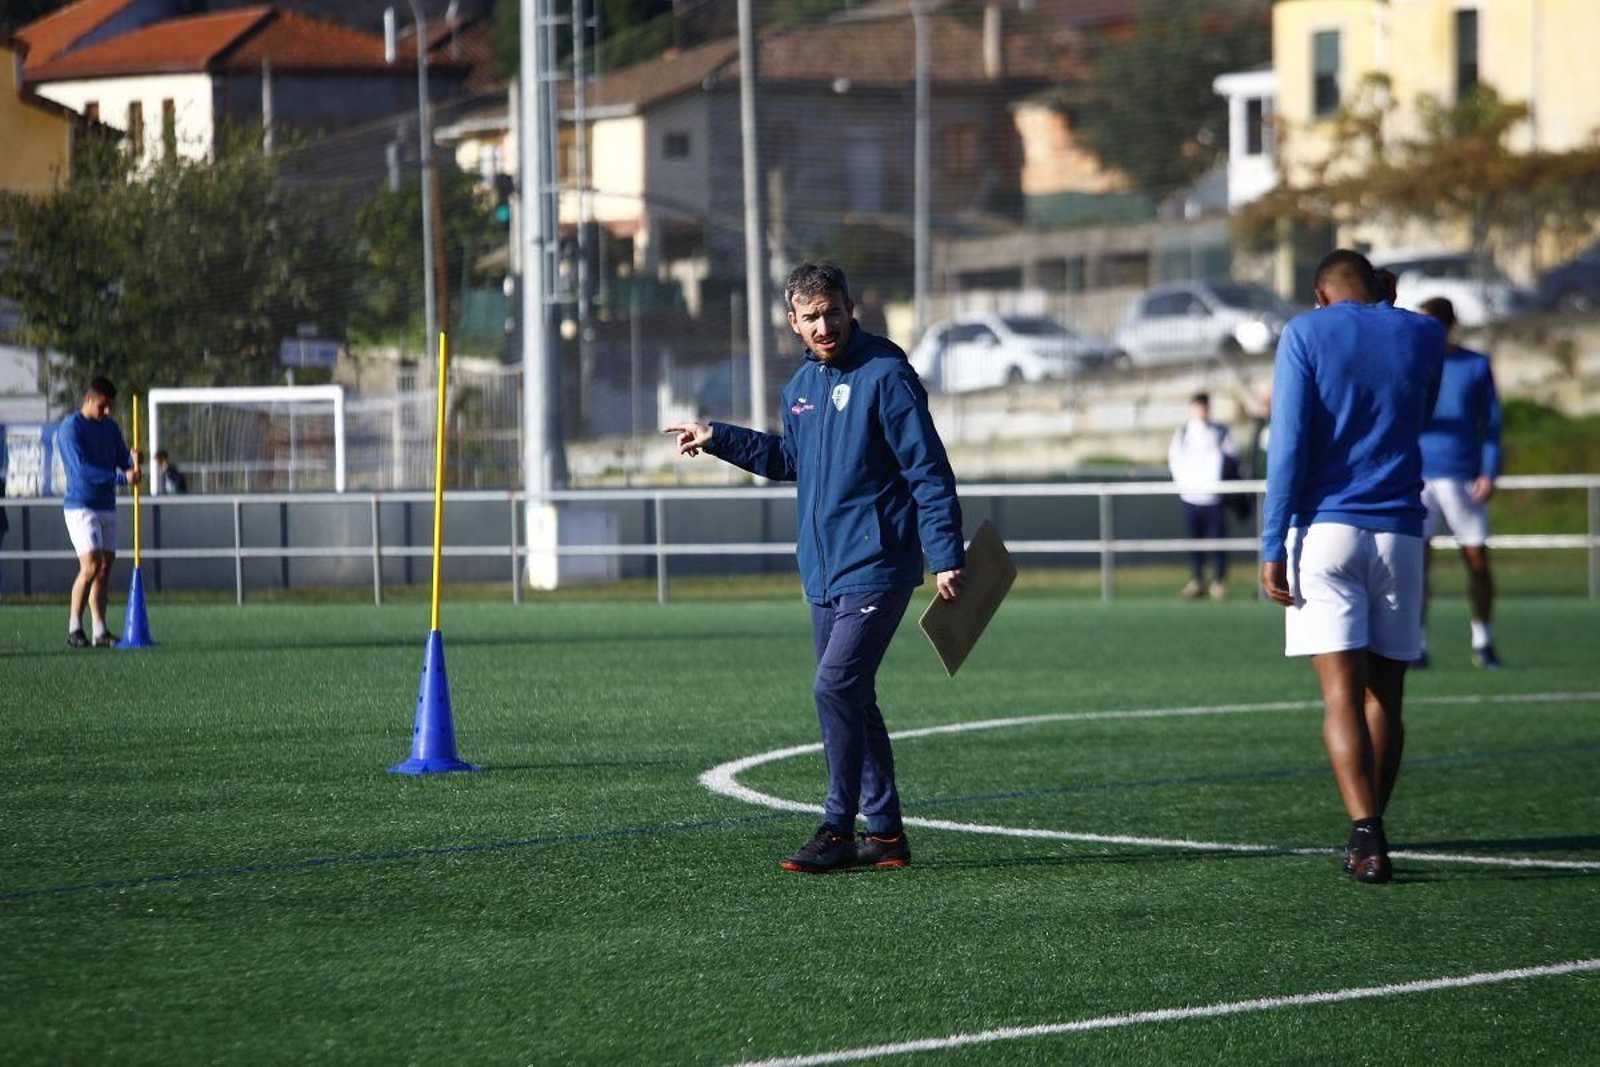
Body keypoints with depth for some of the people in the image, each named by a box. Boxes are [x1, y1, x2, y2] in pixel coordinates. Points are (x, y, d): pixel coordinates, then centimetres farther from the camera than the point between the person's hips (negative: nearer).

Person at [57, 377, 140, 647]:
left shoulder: (110, 427, 13)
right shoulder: (70, 428, -10)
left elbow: (123, 460, 11)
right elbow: (82, 469, -19)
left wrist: (133, 461, -14)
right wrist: (122, 477, -25)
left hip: (107, 506, 7)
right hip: (80, 506, -7)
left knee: (105, 567, 4)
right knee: (91, 566, -16)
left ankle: (100, 631, 7)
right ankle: (74, 628, -6)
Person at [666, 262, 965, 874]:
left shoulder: (885, 375, -12)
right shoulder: (802, 386, 12)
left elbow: (929, 471, -14)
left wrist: (946, 556, -19)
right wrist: (716, 438, 22)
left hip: (876, 568, -8)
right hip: (824, 572, 8)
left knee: (835, 687, -16)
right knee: (851, 699, 10)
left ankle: (839, 832, -10)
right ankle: (884, 831, 17)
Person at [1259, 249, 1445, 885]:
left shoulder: (1305, 334, 0)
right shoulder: (1422, 335, 9)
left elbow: (1288, 445, -7)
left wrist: (1272, 547, -6)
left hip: (1324, 528, -3)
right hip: (1399, 532, 3)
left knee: (1342, 693, -8)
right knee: (1385, 694, 11)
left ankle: (1367, 836, -22)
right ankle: (1369, 832, 16)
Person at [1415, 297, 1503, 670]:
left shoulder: (1476, 366, 6)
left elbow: (1491, 422, 6)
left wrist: (1489, 472, -4)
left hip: (1464, 478, 0)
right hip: (1418, 478, 0)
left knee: (1477, 562, 3)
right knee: (1417, 562, -10)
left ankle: (1482, 640, 20)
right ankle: (1417, 646, -5)